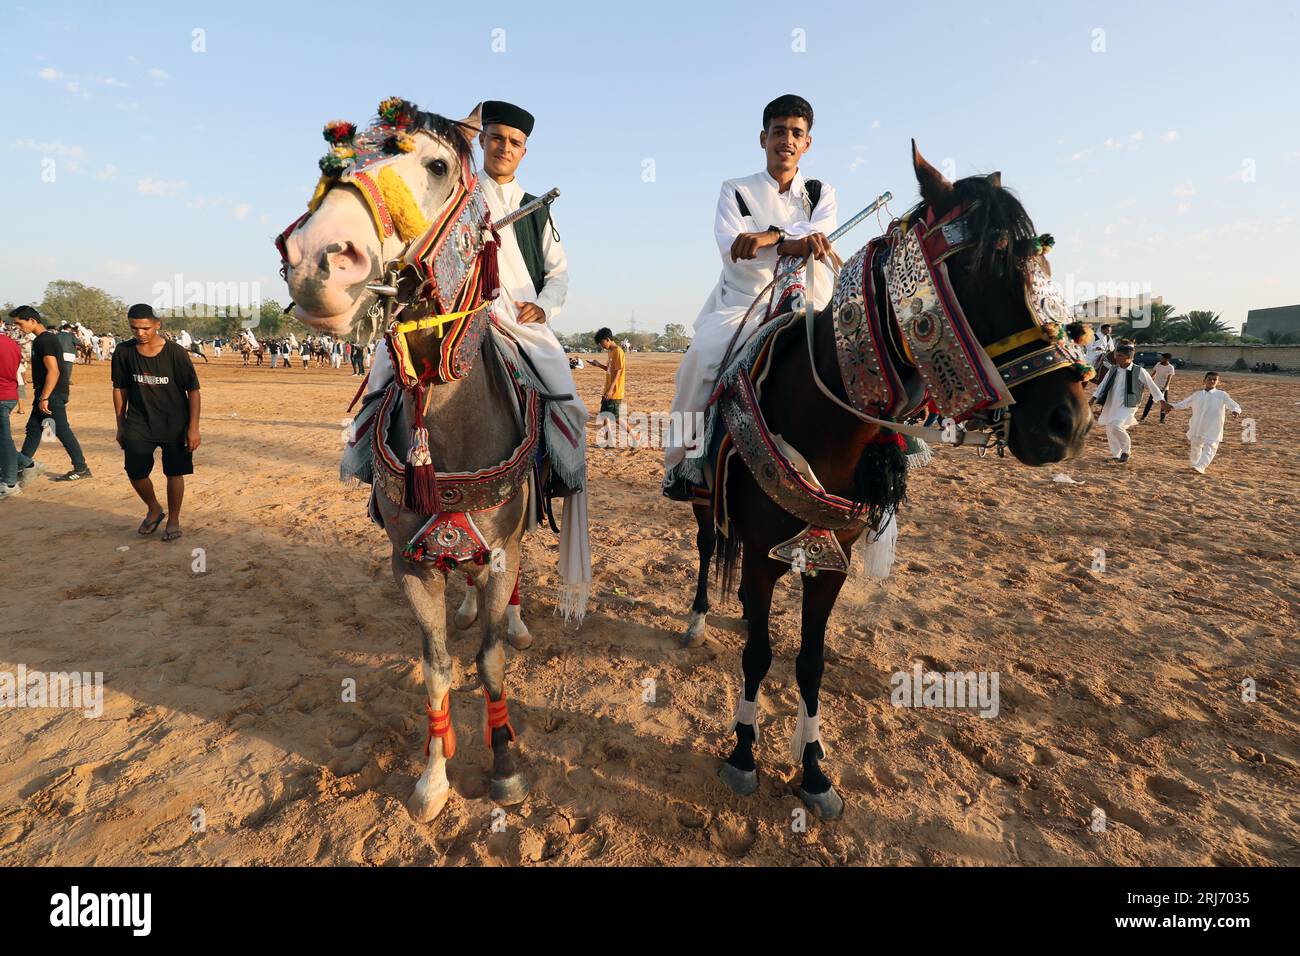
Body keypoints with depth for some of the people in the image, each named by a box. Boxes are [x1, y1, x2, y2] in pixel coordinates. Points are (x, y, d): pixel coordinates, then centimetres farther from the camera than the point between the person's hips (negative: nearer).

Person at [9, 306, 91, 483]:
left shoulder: (44, 340, -16)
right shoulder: (47, 338, 13)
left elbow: (54, 371, -23)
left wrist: (44, 398, -22)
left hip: (52, 394, -10)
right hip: (47, 393, 10)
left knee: (62, 431, -5)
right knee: (33, 428, 14)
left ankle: (81, 469, 0)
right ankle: (25, 465, 22)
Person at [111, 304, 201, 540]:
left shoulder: (176, 352, -11)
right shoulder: (124, 352, -2)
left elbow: (193, 390, -7)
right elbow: (120, 389, 8)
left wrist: (193, 427, -11)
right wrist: (120, 426, 9)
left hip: (175, 424, -2)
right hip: (139, 424, 3)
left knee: (174, 473, 3)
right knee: (135, 472, -3)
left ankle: (173, 521, 21)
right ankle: (154, 509, 25)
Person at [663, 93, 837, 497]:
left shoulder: (821, 193, 16)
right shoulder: (736, 191, 11)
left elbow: (821, 233, -9)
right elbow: (730, 244, -11)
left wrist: (767, 236, -27)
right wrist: (792, 242, -26)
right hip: (741, 303, -2)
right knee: (701, 357, -29)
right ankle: (680, 458, -16)